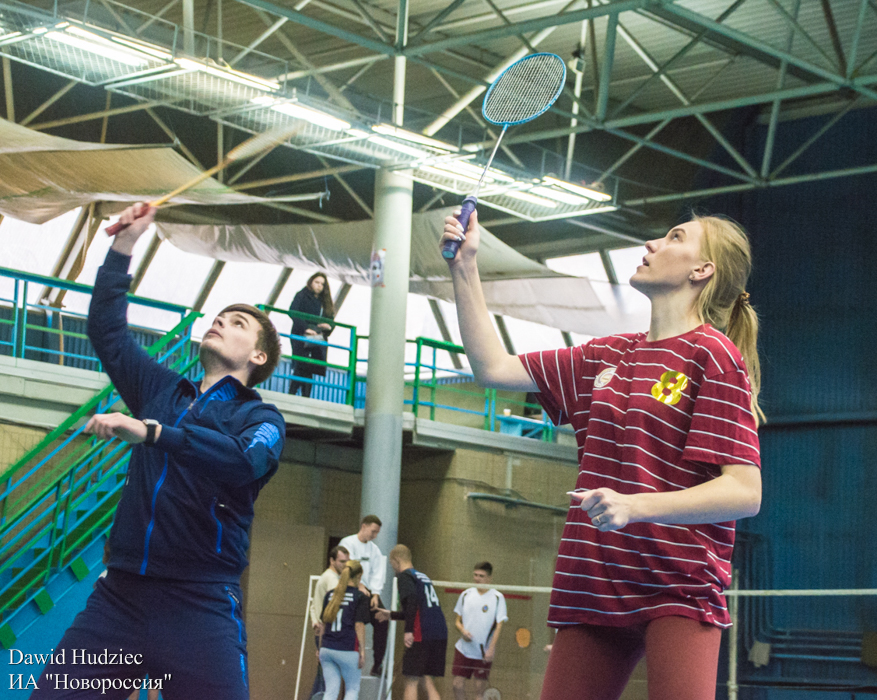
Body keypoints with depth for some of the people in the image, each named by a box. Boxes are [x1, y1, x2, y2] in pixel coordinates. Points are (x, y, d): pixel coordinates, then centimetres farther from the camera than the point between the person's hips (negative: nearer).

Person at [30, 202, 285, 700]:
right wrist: (125, 245, 20)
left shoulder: (261, 418, 5)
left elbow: (244, 460, -17)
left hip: (200, 604, -4)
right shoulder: (162, 390, 22)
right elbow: (107, 330, 23)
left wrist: (150, 432, -26)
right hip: (118, 595, 4)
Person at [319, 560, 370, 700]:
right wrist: (362, 651, -6)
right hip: (348, 650, -4)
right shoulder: (360, 597, -5)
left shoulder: (330, 595, 10)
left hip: (327, 649, 4)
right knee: (352, 689, 11)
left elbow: (323, 624, 13)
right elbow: (359, 625, -10)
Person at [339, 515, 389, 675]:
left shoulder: (374, 549, 16)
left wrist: (375, 594, -9)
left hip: (369, 591, 5)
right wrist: (359, 585, -28)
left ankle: (377, 664, -5)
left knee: (382, 622, -9)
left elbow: (378, 572, 6)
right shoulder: (348, 543, -1)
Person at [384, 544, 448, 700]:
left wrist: (408, 630, -22)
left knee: (411, 681, -2)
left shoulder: (405, 576, -1)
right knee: (427, 682, 11)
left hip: (421, 635, -8)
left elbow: (412, 600, -20)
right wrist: (392, 614, 44)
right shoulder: (423, 576, 24)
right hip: (440, 634, 8)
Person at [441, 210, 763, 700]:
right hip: (594, 587, 7)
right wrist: (465, 267, 16)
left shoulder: (714, 355, -5)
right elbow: (494, 368, 21)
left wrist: (636, 505, -25)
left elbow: (745, 493, -13)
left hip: (679, 592, -6)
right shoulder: (608, 356, 18)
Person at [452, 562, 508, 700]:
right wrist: (462, 630, -9)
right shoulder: (466, 594, 7)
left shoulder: (498, 598, -3)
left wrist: (491, 648, -15)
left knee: (480, 688, -1)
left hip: (484, 653, -3)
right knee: (458, 684, -1)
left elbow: (499, 625, -5)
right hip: (463, 649, 3)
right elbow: (458, 620, 14)